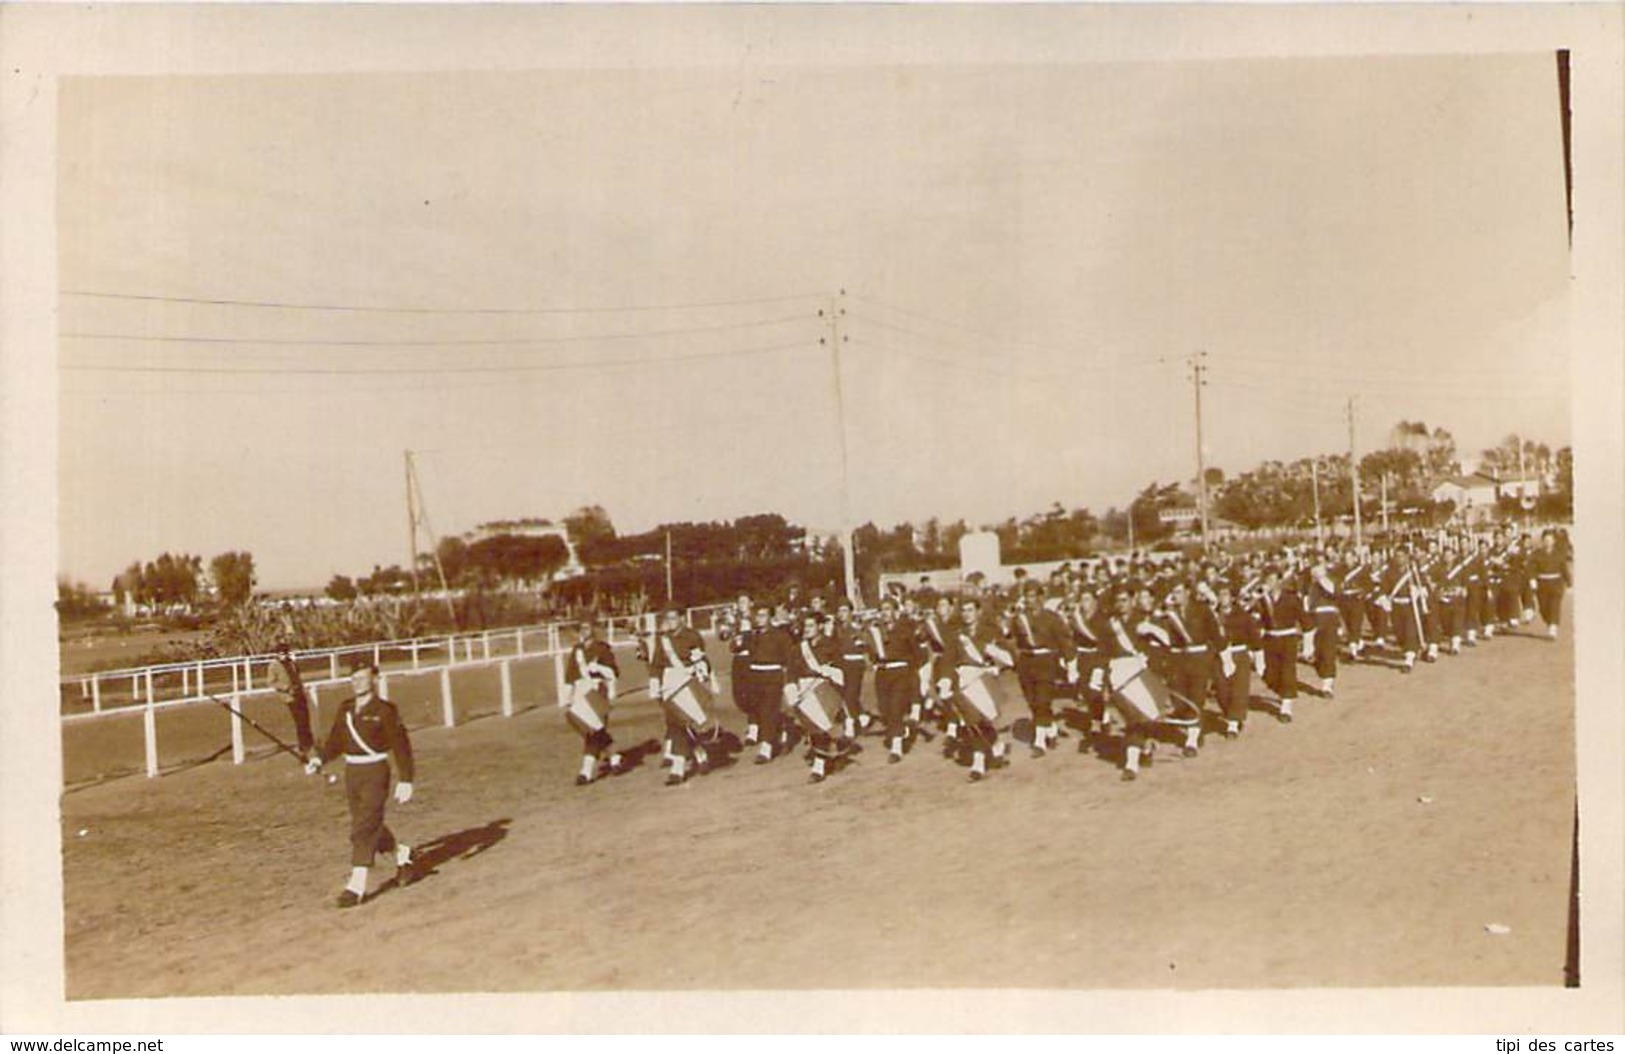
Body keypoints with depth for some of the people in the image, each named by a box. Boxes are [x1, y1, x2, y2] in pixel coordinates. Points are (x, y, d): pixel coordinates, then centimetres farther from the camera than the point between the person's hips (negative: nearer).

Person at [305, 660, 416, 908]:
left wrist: (405, 780, -13)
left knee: (365, 827, -10)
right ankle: (402, 853, 39)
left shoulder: (384, 710, -9)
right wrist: (319, 760, -5)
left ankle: (357, 885, -6)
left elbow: (400, 745, -10)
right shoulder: (345, 709, 9)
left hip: (375, 771, -7)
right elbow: (336, 741, 13)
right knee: (371, 824, 15)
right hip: (351, 773, 7)